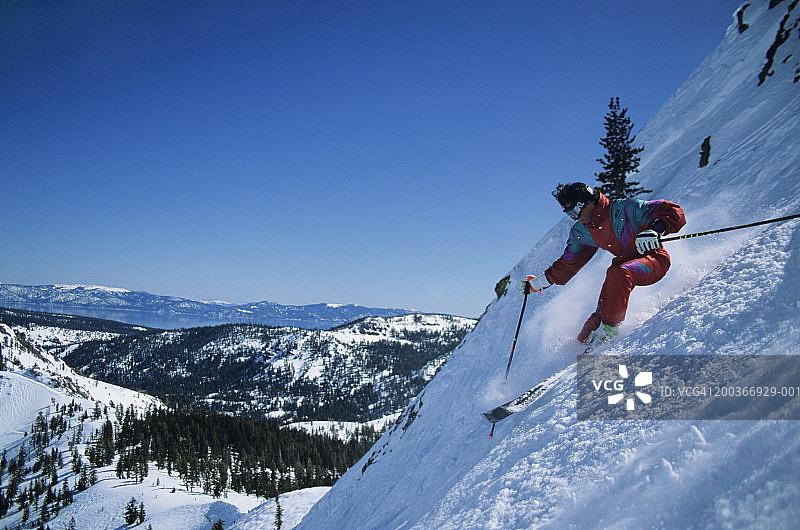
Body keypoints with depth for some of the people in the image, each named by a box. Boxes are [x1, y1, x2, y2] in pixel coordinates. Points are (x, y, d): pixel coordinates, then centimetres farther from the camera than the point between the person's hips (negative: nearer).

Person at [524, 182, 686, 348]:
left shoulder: (624, 208, -20)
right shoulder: (580, 233, 0)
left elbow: (674, 212, -19)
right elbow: (568, 263, 14)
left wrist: (655, 230, -37)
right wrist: (540, 282, 11)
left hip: (655, 259, -6)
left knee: (618, 273, -36)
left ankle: (608, 329, -26)